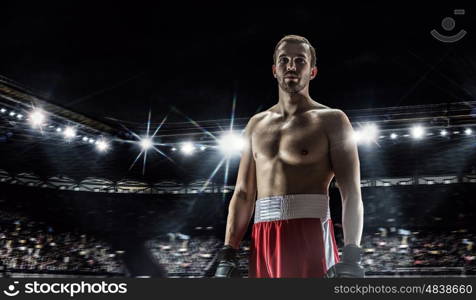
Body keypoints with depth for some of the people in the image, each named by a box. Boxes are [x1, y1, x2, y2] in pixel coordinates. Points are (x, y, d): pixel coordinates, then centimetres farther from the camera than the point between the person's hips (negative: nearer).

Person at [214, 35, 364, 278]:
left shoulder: (331, 120, 4)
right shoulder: (257, 124, 17)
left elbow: (351, 194, -5)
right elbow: (242, 194, 15)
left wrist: (350, 258, -17)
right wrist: (227, 255, 7)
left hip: (310, 237, -4)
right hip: (263, 242, 4)